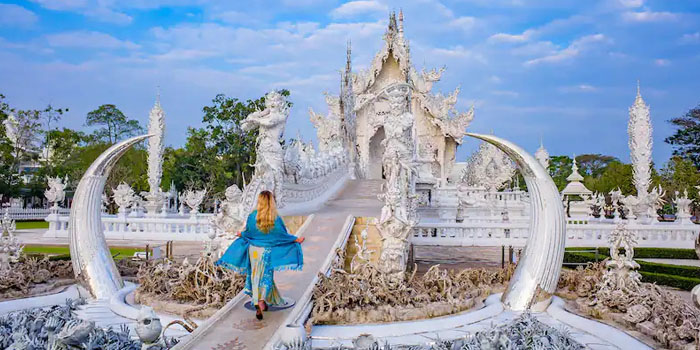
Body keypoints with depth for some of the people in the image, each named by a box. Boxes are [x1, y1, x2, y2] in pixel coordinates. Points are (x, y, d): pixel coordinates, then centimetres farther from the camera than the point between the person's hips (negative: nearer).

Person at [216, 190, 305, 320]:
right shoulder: (276, 218, -13)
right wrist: (296, 239, 7)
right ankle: (262, 300, -11)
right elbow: (283, 235, -7)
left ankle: (258, 306, 11)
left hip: (254, 250, 1)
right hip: (268, 252, -1)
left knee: (256, 277, 10)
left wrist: (241, 234, 23)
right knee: (266, 276, 11)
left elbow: (248, 233, 1)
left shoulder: (252, 216, -10)